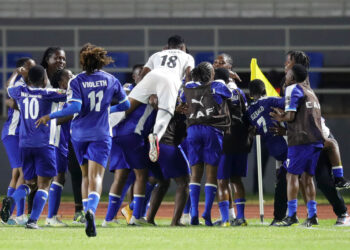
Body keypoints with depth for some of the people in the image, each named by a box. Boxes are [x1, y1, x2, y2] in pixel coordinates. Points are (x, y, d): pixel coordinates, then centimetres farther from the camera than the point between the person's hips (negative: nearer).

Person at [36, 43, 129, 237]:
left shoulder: (76, 82, -5)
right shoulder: (111, 80, 3)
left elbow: (75, 107, -17)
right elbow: (125, 104, 12)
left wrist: (50, 117, -8)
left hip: (79, 134, 0)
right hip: (101, 134, 0)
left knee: (86, 176, 17)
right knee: (96, 176, -10)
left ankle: (88, 217, 15)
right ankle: (91, 210, -36)